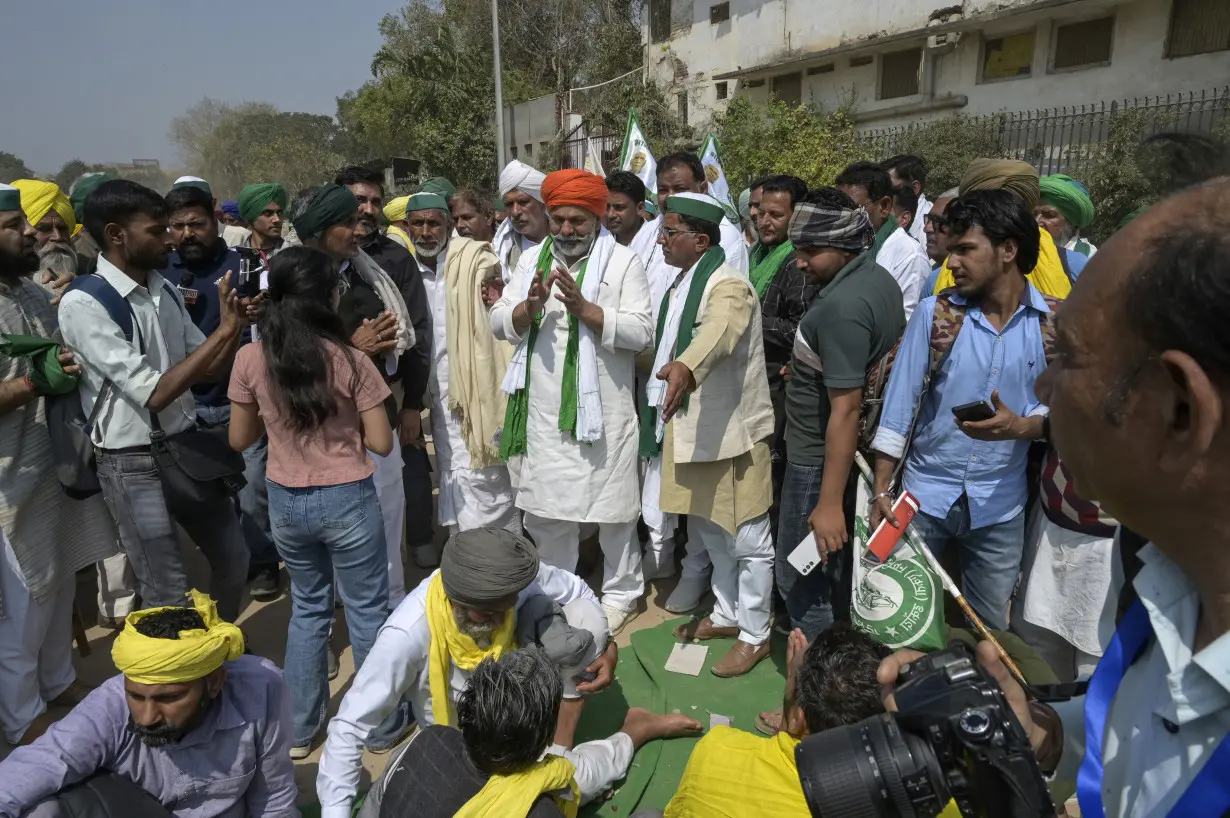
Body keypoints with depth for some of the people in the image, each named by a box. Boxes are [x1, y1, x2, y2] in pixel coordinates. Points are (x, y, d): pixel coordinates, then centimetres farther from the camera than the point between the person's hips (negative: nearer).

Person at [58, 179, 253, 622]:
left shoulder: (165, 290, 2)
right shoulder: (83, 304, -18)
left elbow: (211, 368, 8)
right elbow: (154, 392, -24)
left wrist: (237, 325, -10)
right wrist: (223, 330, -24)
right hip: (135, 465, -7)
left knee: (233, 557, 19)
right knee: (170, 597, 1)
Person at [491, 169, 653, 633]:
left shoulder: (623, 262, -3)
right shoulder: (533, 260, 10)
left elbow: (641, 332, -13)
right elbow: (499, 322, 4)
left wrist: (583, 307, -22)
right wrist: (530, 306, -16)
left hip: (603, 408, -4)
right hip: (543, 408, 4)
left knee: (612, 509, 7)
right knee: (544, 508, 14)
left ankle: (621, 593, 29)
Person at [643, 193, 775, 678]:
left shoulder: (728, 286, -18)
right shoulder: (683, 285, 13)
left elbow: (720, 330, -40)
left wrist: (686, 366, -56)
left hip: (731, 429, -9)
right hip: (690, 427, 10)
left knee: (747, 537, 4)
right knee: (709, 531, 20)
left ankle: (755, 634, 19)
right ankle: (727, 614, 38)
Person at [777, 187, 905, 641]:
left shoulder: (841, 305, -26)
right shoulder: (879, 277, 3)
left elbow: (845, 410, -28)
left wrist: (830, 502, -24)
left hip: (820, 458, -10)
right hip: (858, 451, 10)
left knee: (801, 579, 5)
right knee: (835, 572, 24)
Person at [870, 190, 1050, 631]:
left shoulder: (1051, 322, -5)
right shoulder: (935, 311, -6)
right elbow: (901, 400, -6)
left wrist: (1019, 427, -23)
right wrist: (881, 489, -8)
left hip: (999, 503, 0)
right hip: (924, 493, 0)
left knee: (990, 628, 14)